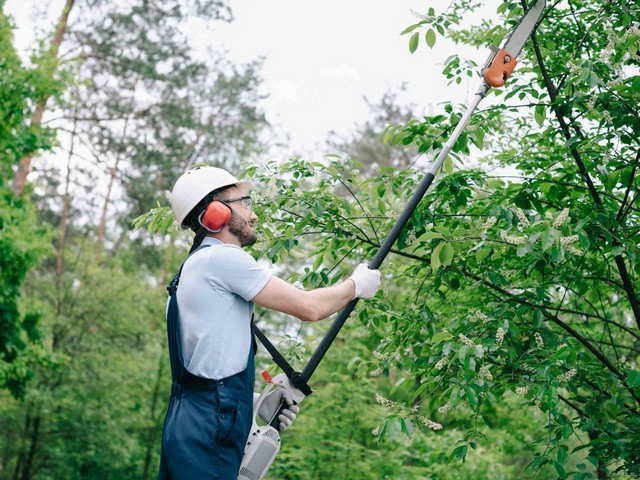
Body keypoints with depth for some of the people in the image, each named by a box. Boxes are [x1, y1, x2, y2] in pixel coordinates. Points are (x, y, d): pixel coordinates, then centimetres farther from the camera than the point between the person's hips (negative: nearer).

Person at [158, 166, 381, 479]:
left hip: (190, 423, 10)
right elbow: (309, 307, -10)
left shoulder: (197, 266, 20)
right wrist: (356, 285, 8)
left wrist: (256, 405, 12)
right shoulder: (222, 257, -9)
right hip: (209, 433, -10)